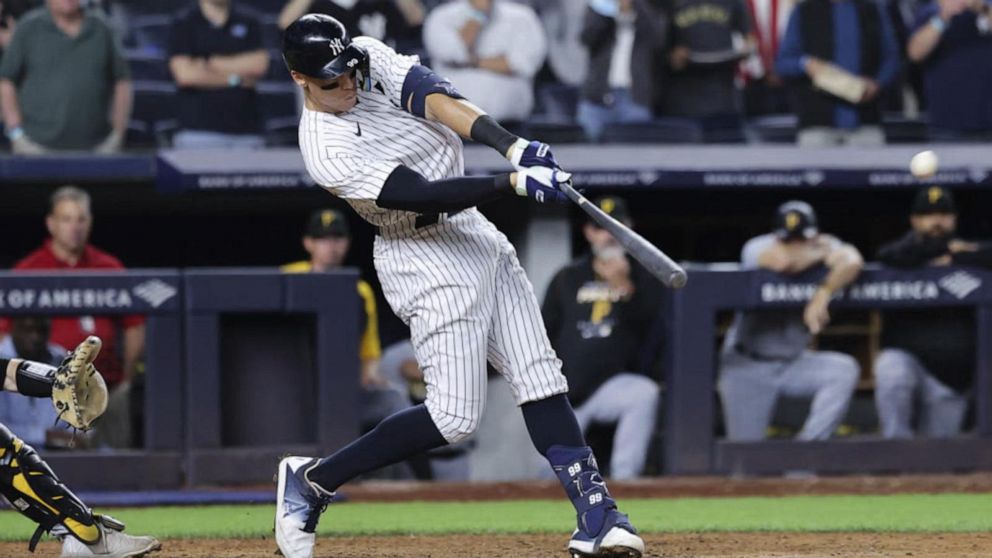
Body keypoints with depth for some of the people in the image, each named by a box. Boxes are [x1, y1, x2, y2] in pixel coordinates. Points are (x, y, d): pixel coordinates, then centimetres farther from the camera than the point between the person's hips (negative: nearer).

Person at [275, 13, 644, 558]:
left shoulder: (371, 57, -2)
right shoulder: (325, 149, -21)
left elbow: (436, 99, -17)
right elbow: (423, 195, -26)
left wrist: (514, 146, -32)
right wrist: (515, 182, -33)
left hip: (473, 232, 7)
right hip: (426, 261, -7)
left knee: (539, 375, 0)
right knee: (455, 416, -10)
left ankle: (594, 513, -2)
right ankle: (312, 480, 2)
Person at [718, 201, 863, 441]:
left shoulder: (826, 246, -7)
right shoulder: (758, 248, -15)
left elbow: (852, 262, -31)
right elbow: (783, 261, -40)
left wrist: (823, 295, -44)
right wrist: (821, 254, -21)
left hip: (794, 361, 3)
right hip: (747, 364, -3)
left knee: (845, 370, -24)